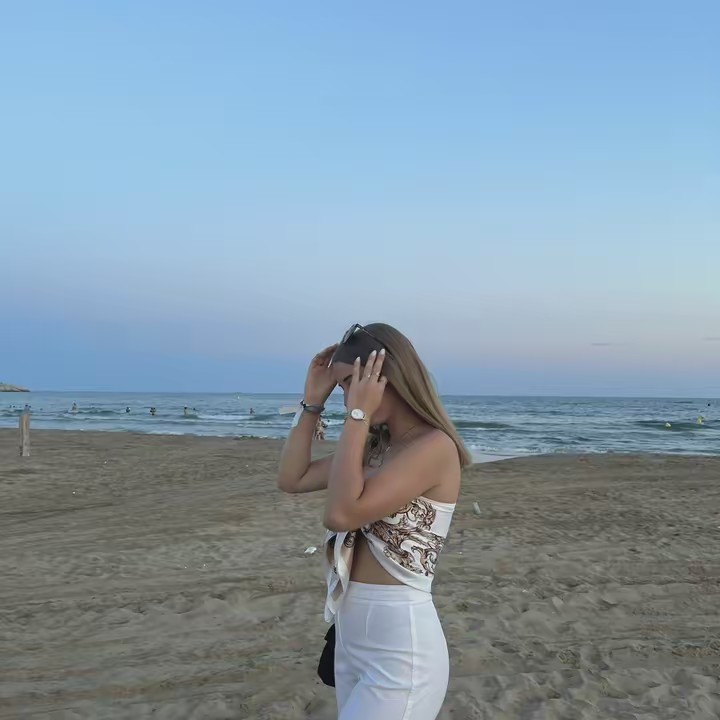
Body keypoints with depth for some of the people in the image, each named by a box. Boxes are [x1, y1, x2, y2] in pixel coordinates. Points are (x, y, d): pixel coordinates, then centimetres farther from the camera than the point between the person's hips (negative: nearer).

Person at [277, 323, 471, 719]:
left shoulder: (435, 446, -16)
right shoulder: (374, 446, 9)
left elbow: (341, 513, -25)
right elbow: (292, 479, 13)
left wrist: (358, 415, -19)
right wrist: (313, 401, 6)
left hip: (401, 647, -8)